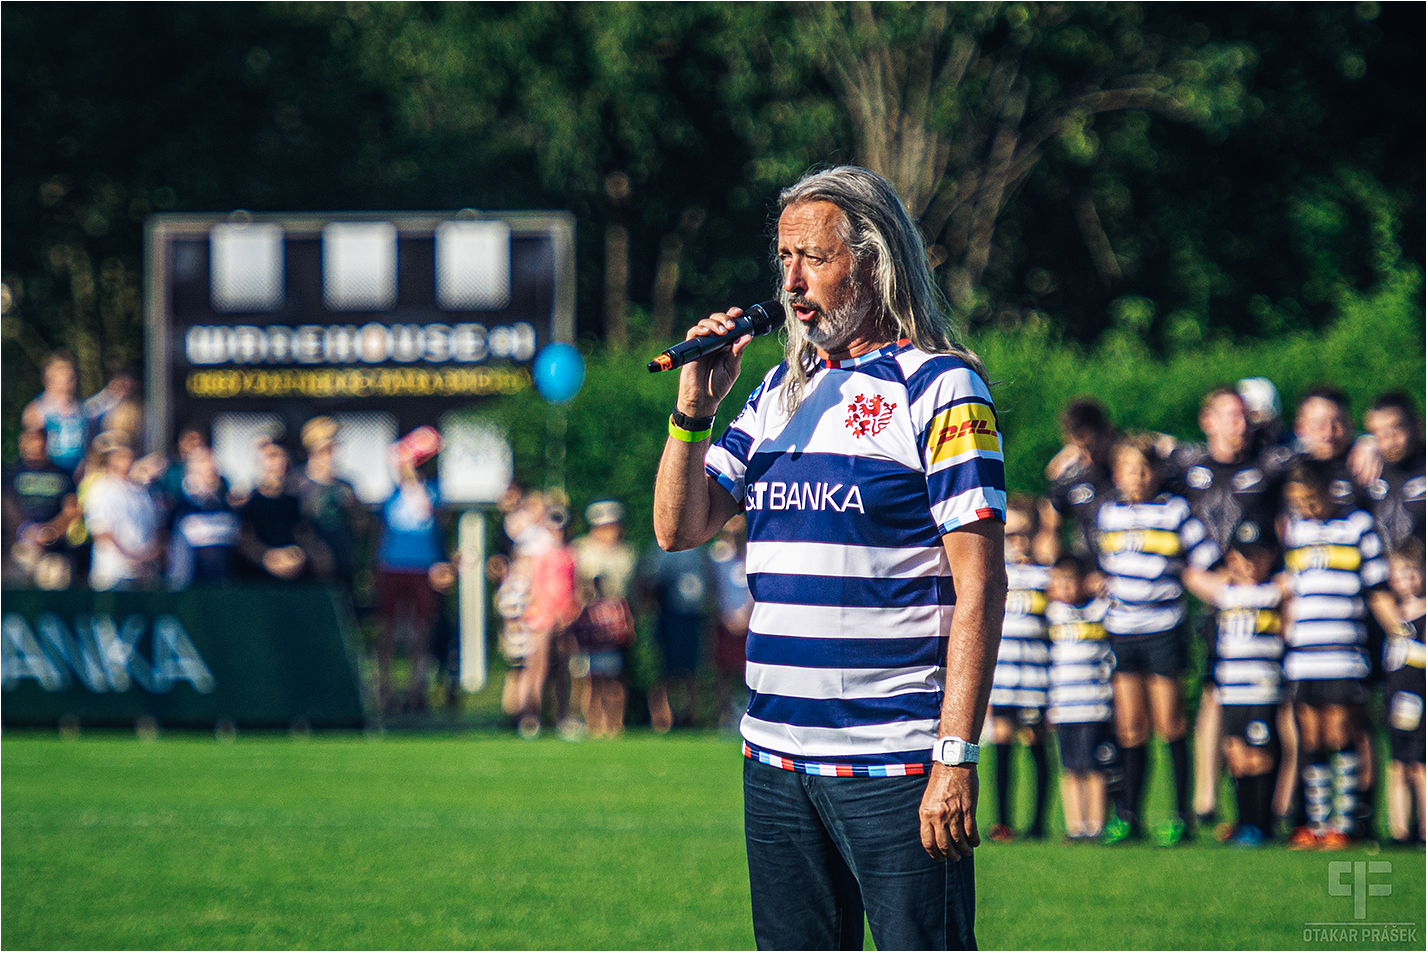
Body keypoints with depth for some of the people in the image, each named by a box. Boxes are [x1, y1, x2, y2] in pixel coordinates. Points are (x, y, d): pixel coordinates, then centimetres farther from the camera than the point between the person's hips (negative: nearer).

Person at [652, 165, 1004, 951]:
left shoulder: (941, 388, -6)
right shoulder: (780, 391, 15)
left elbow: (979, 584, -11)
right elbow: (678, 528, 16)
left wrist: (956, 757, -17)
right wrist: (694, 407, -1)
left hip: (896, 764, -7)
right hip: (776, 759, 7)